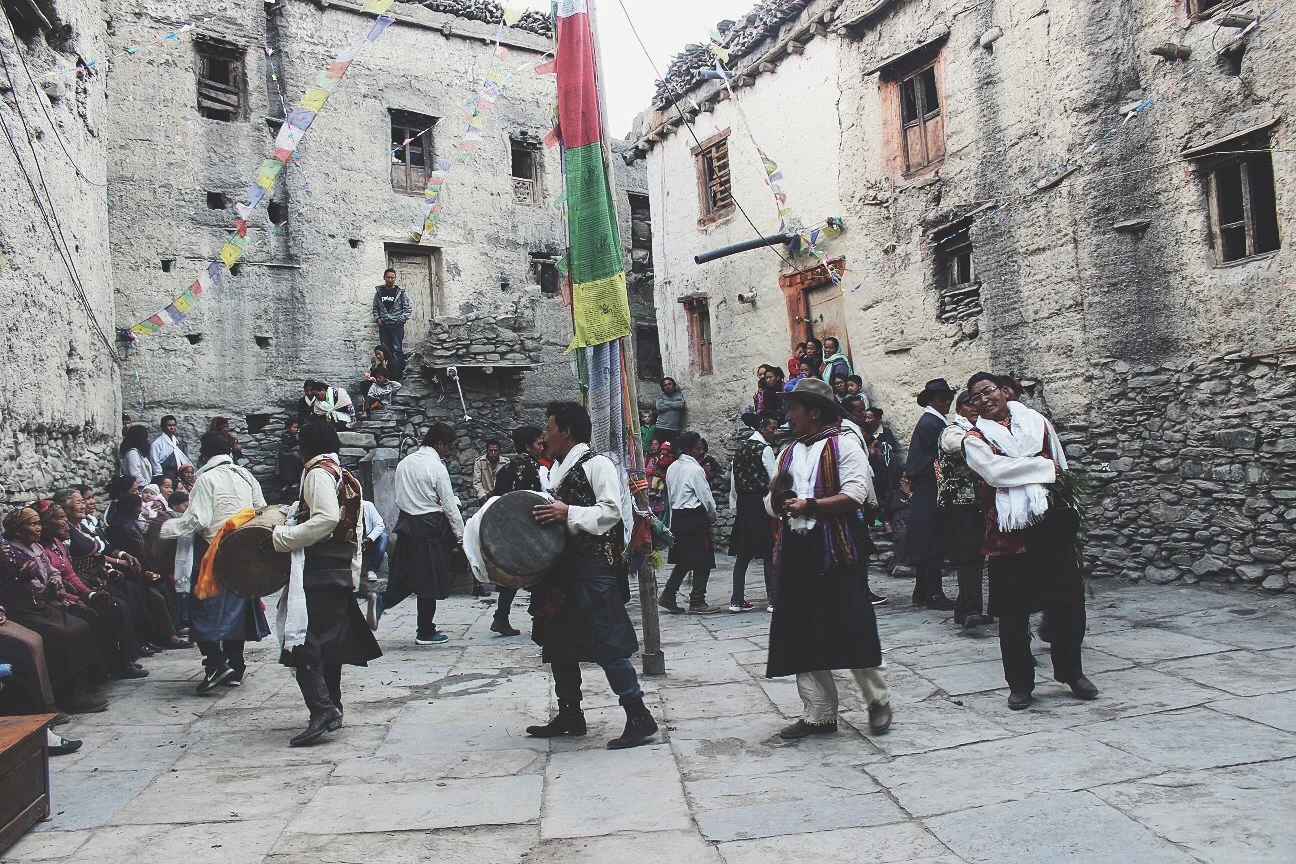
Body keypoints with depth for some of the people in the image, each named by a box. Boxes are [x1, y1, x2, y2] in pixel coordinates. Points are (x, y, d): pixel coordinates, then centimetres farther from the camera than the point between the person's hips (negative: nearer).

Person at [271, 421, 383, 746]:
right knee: (329, 640, 16)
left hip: (316, 571, -9)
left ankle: (322, 710, -18)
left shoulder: (318, 472, -8)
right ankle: (333, 708, 23)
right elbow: (356, 533, 18)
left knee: (303, 641, -10)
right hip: (341, 570, 9)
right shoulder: (348, 478, 18)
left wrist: (282, 537, -17)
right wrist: (353, 573, 20)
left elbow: (327, 518, -23)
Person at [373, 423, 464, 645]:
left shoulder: (404, 463, 9)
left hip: (406, 524, 7)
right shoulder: (437, 467, -13)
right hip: (431, 528, -7)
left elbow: (399, 497, 14)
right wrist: (461, 537, -3)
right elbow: (450, 507, -11)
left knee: (406, 575, 15)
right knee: (430, 579, 2)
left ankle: (382, 601, -10)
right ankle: (425, 632, 10)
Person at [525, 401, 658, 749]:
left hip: (593, 567, -10)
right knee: (558, 642, 14)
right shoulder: (558, 470, 20)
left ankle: (639, 718, -2)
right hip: (562, 565, 10)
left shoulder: (596, 463, -6)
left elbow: (611, 510, -17)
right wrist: (545, 515, 9)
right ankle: (570, 716, 26)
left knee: (605, 644, -10)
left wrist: (569, 513, -23)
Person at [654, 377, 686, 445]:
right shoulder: (661, 397, 13)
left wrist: (666, 402, 1)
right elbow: (659, 407, -6)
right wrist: (674, 405, -2)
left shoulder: (679, 395, 14)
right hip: (661, 429, 0)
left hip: (674, 430, 0)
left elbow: (681, 404, -7)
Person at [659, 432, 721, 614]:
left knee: (683, 560, 17)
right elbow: (706, 498, -12)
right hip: (695, 518, -8)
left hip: (677, 516, 8)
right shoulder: (695, 469, -14)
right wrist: (712, 516, 5)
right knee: (702, 562, 1)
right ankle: (697, 602, 5)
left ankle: (668, 595, 13)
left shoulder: (672, 468, 10)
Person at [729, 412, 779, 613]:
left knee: (743, 554, 9)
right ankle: (773, 600, 0)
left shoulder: (741, 448, 13)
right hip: (761, 505, -7)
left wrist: (734, 507, 18)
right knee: (769, 554, -1)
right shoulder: (765, 449, -9)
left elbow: (734, 480, 14)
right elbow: (774, 480, -10)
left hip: (743, 506, 7)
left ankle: (737, 600, 10)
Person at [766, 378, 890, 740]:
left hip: (837, 550, -6)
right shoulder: (789, 452, 19)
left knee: (853, 628, -2)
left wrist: (809, 505, -17)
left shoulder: (844, 445, -2)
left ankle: (878, 702, 18)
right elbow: (775, 504, 21)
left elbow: (854, 495, -14)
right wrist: (776, 499, -1)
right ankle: (819, 714, 14)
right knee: (802, 635, 5)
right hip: (797, 550, 7)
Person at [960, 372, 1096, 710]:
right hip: (1008, 532, -3)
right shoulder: (975, 438, 1)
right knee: (1013, 612, 3)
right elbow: (995, 471, -15)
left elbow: (1061, 465, 17)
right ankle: (1020, 684, 16)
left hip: (1051, 524, 3)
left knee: (1068, 601, 8)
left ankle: (1071, 672, 27)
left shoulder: (1037, 421, 13)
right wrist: (1043, 467, -9)